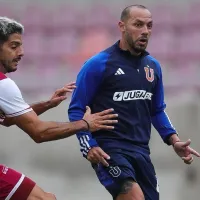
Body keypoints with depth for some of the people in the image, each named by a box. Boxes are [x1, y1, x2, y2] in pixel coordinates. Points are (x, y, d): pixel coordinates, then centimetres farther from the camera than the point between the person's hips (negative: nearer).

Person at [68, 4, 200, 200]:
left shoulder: (153, 66, 11)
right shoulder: (98, 64, -7)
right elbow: (76, 109, -4)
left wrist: (173, 140, 6)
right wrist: (89, 146, -17)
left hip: (141, 150, 7)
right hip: (109, 149, -7)